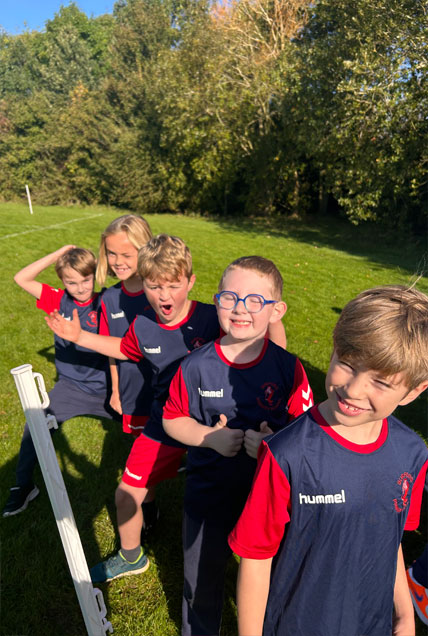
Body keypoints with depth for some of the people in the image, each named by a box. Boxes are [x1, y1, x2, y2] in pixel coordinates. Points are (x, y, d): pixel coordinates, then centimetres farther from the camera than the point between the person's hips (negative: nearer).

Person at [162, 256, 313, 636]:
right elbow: (172, 419, -4)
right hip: (208, 495, 1)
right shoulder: (196, 366, -14)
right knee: (201, 581, 25)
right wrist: (209, 436, -20)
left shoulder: (288, 368, -14)